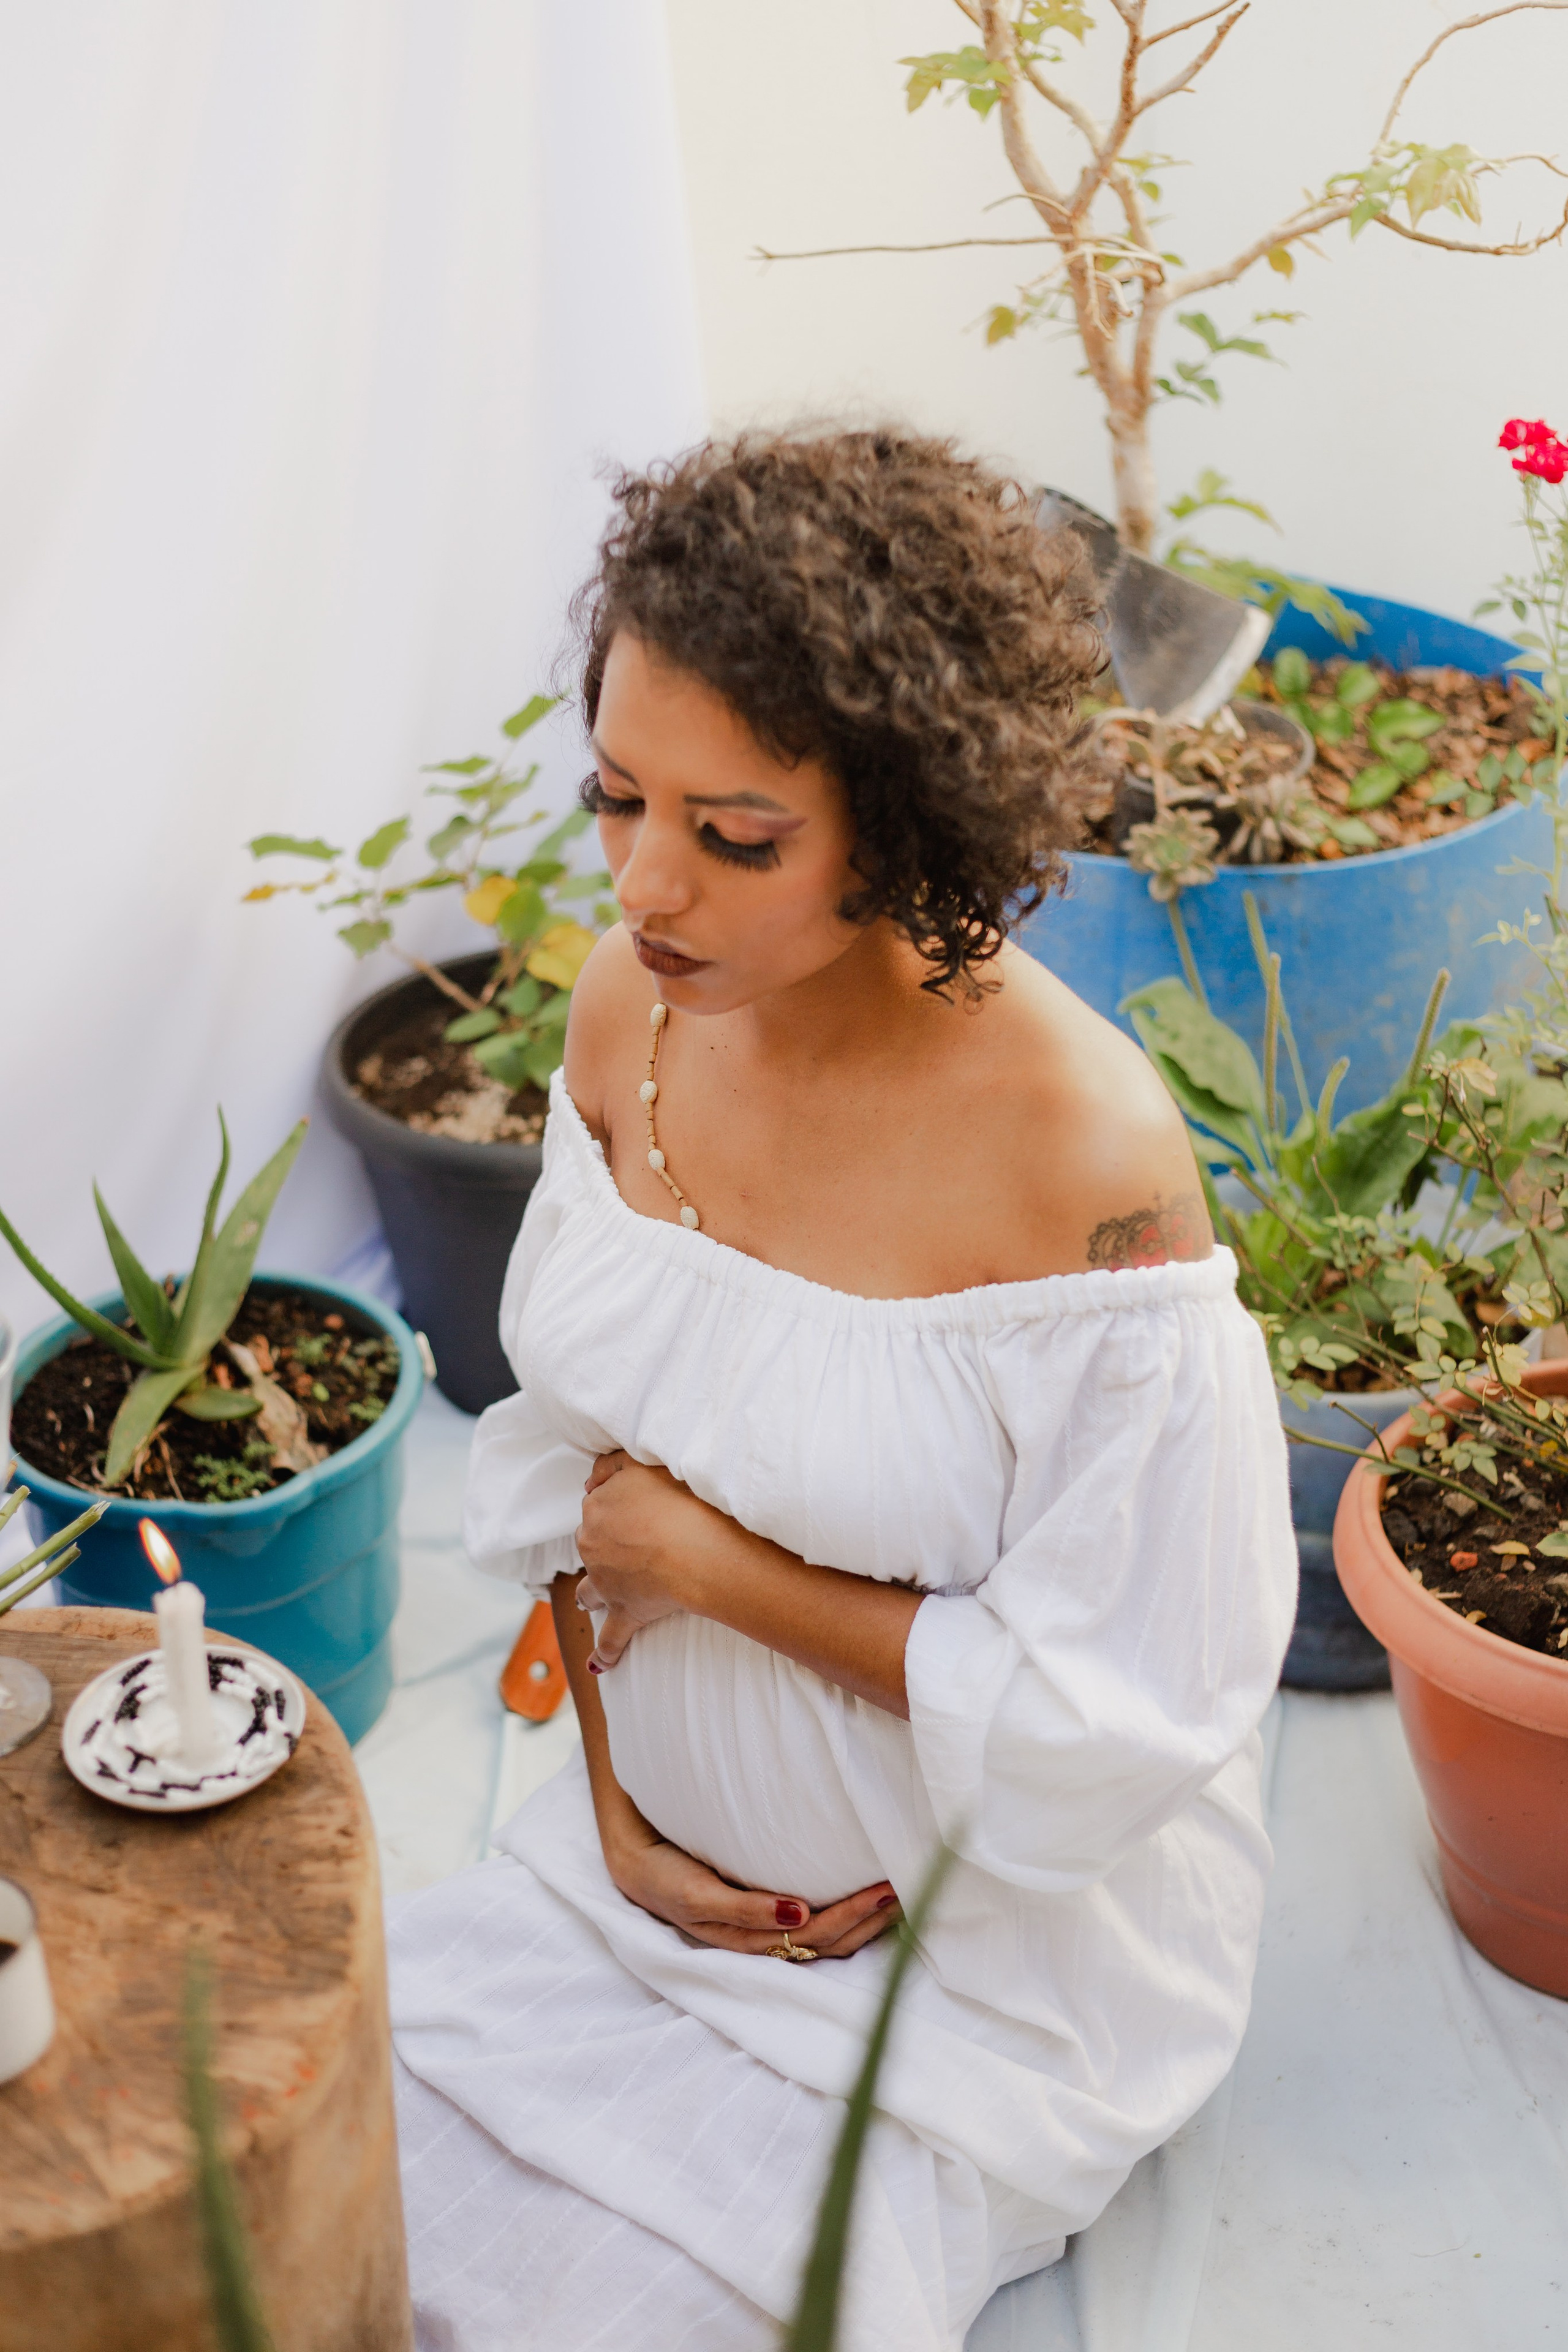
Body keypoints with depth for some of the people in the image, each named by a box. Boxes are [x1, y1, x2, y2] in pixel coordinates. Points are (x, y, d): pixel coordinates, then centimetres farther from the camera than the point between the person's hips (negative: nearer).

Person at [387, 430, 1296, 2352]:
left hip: (985, 1953, -5)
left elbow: (1107, 1716, -23)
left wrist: (709, 1562, -18)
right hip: (666, 1858, 6)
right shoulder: (634, 1000, -10)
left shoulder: (1080, 1160, -30)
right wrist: (612, 1799, -2)